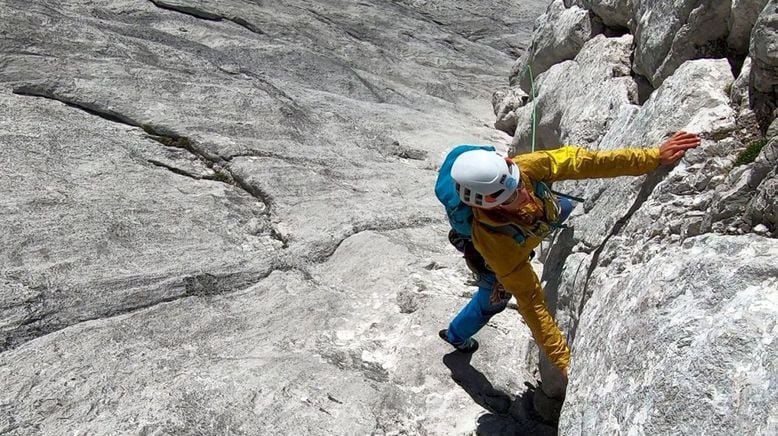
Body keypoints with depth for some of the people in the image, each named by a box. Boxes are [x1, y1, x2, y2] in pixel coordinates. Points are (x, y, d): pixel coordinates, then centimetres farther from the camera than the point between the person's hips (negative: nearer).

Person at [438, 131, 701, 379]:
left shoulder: (520, 168, -43)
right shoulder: (494, 242, -50)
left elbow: (580, 161, -38)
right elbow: (530, 302, -44)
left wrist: (655, 156, -42)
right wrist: (563, 360, -43)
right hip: (497, 257, -3)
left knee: (570, 210, 28)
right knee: (492, 302, 23)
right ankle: (456, 335, 57)